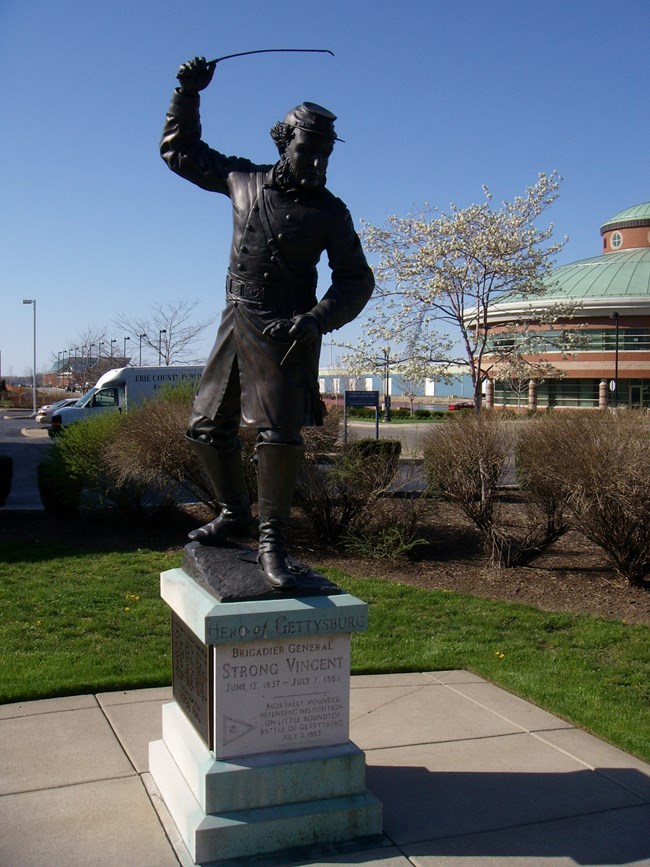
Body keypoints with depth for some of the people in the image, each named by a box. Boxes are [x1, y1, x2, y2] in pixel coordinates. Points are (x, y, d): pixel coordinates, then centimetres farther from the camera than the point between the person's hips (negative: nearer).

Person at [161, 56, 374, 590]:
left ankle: (272, 540, -1)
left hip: (286, 333, -5)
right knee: (207, 427, 9)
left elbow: (356, 280, 0)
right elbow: (179, 150, 23)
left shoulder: (329, 211, 0)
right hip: (236, 324, 5)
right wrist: (188, 93, 12)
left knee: (280, 435, -14)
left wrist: (316, 320, -17)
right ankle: (235, 514, 28)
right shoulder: (243, 180, 10)